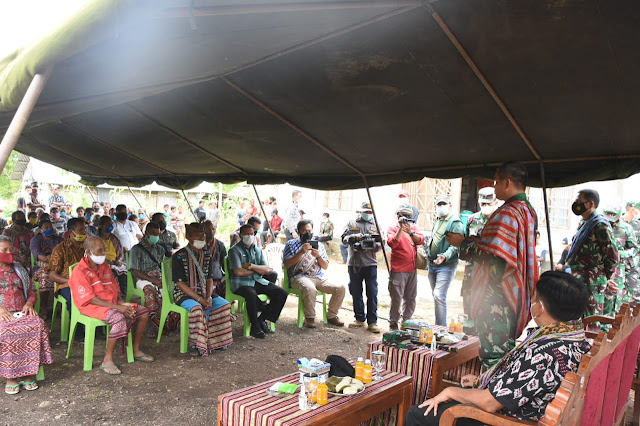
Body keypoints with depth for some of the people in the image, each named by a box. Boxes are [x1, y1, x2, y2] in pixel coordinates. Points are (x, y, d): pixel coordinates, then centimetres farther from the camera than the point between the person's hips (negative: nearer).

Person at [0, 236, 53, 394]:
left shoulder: (19, 269, 23)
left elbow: (32, 290, 22)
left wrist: (29, 303, 0)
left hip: (21, 312, 3)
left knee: (37, 325, -29)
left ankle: (28, 373, -24)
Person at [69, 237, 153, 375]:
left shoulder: (105, 267, 15)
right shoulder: (80, 272, -11)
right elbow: (90, 299, -19)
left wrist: (123, 304, -5)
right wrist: (118, 308, -24)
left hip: (113, 304, 8)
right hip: (93, 307, -8)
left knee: (143, 311, 0)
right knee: (119, 318, -35)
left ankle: (136, 350, 11)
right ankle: (107, 360, -25)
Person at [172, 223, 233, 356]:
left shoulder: (206, 254, 7)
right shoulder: (180, 256, -11)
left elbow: (210, 279, 7)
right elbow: (180, 283, -14)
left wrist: (208, 297, -12)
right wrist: (199, 299, -21)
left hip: (203, 292, 6)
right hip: (184, 294, -5)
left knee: (224, 304, -16)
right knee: (196, 308, -35)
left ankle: (216, 340, -4)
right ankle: (195, 345, -23)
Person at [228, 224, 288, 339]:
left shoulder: (258, 250, 16)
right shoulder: (235, 250, -2)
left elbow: (266, 270, 4)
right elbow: (238, 272, -15)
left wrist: (251, 266, -12)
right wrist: (257, 270, -3)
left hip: (258, 281, 6)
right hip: (241, 283, -6)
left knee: (282, 293, -10)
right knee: (251, 295, -39)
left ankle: (261, 320, -1)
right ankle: (255, 326, -17)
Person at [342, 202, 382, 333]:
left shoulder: (375, 225, 13)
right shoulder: (352, 223, 12)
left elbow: (379, 244, 7)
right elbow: (344, 239, 2)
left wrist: (369, 247, -13)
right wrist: (354, 237, -18)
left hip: (370, 264, 0)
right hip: (354, 263, 1)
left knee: (372, 293, -5)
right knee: (356, 292, 7)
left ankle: (372, 322, 0)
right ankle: (360, 319, 19)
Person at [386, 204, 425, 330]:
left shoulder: (414, 227, 13)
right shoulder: (393, 228, -1)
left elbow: (421, 240, -1)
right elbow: (392, 243, -18)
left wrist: (410, 232, -15)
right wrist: (401, 228, -20)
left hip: (412, 269, 5)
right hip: (398, 270, -5)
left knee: (411, 297, 12)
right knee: (397, 298, -4)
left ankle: (406, 321, 25)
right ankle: (393, 323, 7)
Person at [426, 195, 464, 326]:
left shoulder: (455, 223, -9)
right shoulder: (437, 221, 17)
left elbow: (456, 245, -19)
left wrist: (445, 256, -31)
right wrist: (427, 251, 18)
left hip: (446, 266, -8)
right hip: (432, 265, 8)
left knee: (439, 296, -15)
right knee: (436, 296, 14)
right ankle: (438, 326, 25)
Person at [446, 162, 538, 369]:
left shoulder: (507, 214, -20)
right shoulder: (528, 211, 10)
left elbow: (493, 257, -26)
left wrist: (463, 243, -13)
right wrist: (479, 241, 13)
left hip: (496, 296, -10)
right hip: (516, 295, 10)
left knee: (493, 354, 0)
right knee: (508, 348, 21)